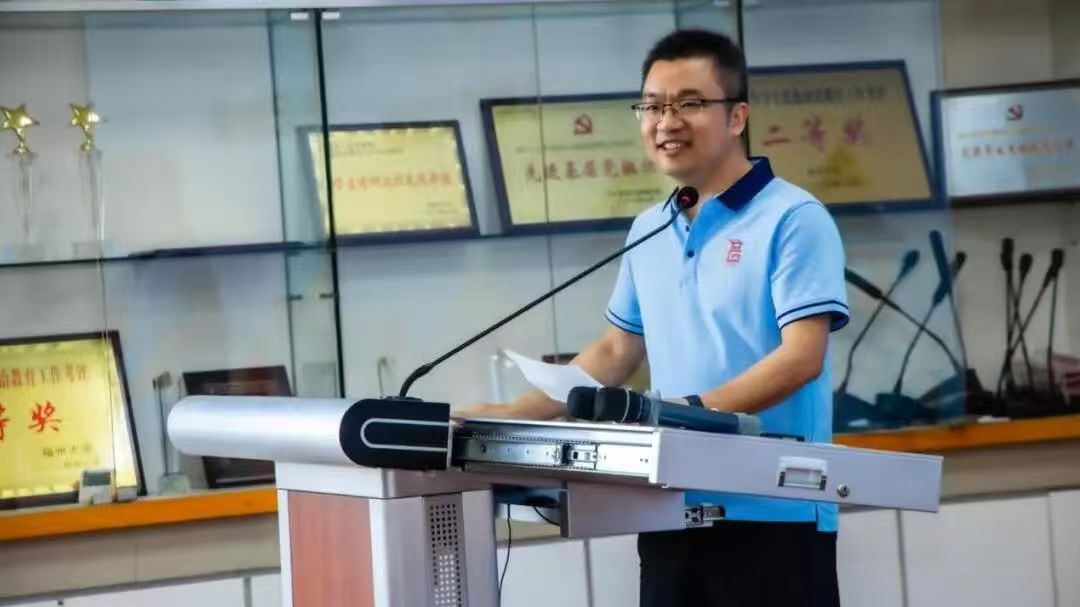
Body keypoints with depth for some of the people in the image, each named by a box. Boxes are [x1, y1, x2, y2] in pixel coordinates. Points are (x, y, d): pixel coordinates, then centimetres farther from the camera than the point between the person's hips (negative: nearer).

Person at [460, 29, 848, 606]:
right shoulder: (648, 231, 14)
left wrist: (695, 409, -27)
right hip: (671, 516, 6)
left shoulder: (792, 219, -7)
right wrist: (514, 414, 11)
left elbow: (802, 358, -16)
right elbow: (616, 350, 21)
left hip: (773, 515, -6)